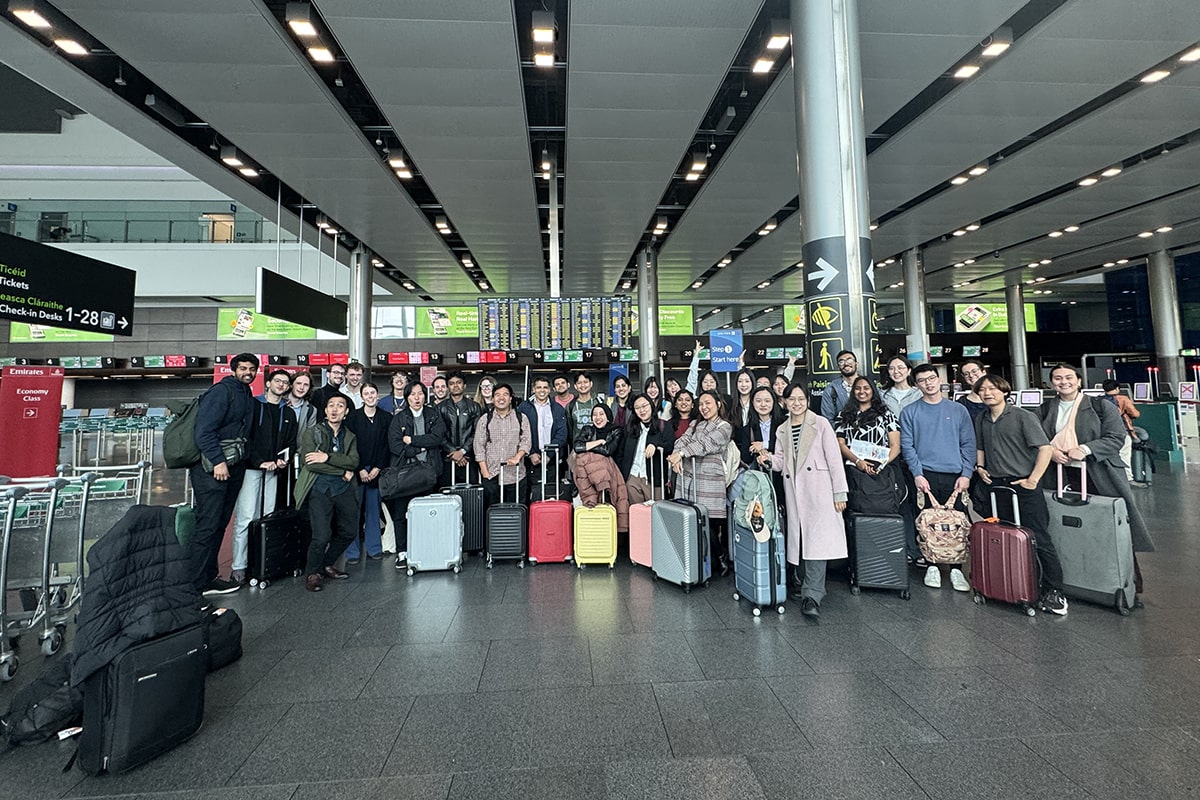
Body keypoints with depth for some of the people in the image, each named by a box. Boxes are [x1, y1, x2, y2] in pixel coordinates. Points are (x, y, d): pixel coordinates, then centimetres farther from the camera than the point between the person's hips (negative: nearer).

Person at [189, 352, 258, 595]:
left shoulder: (247, 395, 17)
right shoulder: (221, 391, -10)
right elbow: (204, 430, -18)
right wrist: (217, 461, -22)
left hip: (233, 466, 9)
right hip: (212, 466, -9)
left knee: (220, 523, 14)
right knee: (207, 525, -7)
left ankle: (208, 577, 24)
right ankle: (194, 584, 0)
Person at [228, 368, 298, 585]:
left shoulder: (289, 413, 18)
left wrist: (283, 460, -4)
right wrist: (258, 461, -13)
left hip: (273, 470, 4)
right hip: (249, 468, -4)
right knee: (245, 517, -9)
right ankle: (239, 567, -4)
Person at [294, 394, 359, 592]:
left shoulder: (349, 437, 15)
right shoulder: (312, 433, 3)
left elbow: (354, 461, -2)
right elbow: (310, 463, -11)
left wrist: (328, 457, -17)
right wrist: (343, 471, -9)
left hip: (343, 488, 5)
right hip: (320, 488, -5)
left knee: (349, 531, 8)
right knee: (322, 535, -14)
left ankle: (327, 565, 30)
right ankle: (312, 573, 11)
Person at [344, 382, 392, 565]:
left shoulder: (386, 418, 6)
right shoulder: (353, 417, 2)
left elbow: (387, 446, 3)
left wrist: (377, 468, -5)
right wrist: (360, 469, -7)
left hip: (377, 470, 1)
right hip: (357, 470, -1)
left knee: (374, 509, 5)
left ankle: (374, 548, 15)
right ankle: (352, 551, 8)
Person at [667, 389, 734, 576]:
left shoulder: (725, 427, 4)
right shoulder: (694, 424, 21)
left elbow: (706, 443, -11)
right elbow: (683, 440, 5)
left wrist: (681, 453, -20)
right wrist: (676, 456, -16)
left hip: (709, 479, -5)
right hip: (687, 476, 5)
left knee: (708, 522, -8)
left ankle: (722, 560, 12)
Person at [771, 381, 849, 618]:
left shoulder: (820, 423, 1)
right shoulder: (782, 430, 15)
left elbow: (834, 459, -2)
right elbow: (779, 463, 12)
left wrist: (839, 492, -7)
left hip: (818, 489, -4)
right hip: (794, 491, 4)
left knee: (817, 541, -10)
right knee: (799, 539, 5)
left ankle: (811, 596, -10)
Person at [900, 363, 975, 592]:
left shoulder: (958, 410, 10)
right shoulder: (910, 412, 6)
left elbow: (968, 444, 7)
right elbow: (907, 445, 0)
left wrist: (966, 474, -2)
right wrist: (917, 474, -9)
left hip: (955, 476, 1)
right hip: (926, 476, -1)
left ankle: (956, 569, 13)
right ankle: (932, 566, 14)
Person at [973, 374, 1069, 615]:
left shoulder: (1023, 416, -6)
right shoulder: (981, 420, 11)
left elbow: (1046, 448, -11)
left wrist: (1033, 479, -14)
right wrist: (980, 467, 8)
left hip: (1023, 486, -5)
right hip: (995, 486, 5)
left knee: (1039, 539, -2)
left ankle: (1053, 591, 9)